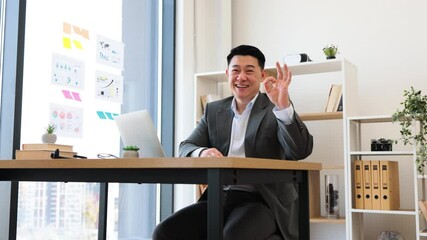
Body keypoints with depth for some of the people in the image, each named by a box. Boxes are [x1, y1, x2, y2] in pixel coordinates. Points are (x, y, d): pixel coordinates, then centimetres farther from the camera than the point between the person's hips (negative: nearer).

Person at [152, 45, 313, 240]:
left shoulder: (275, 107, 2)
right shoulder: (213, 110, 15)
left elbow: (301, 151, -10)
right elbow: (186, 148, 7)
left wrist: (283, 106, -25)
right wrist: (202, 152, -17)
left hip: (261, 201, -4)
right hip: (219, 199, 4)